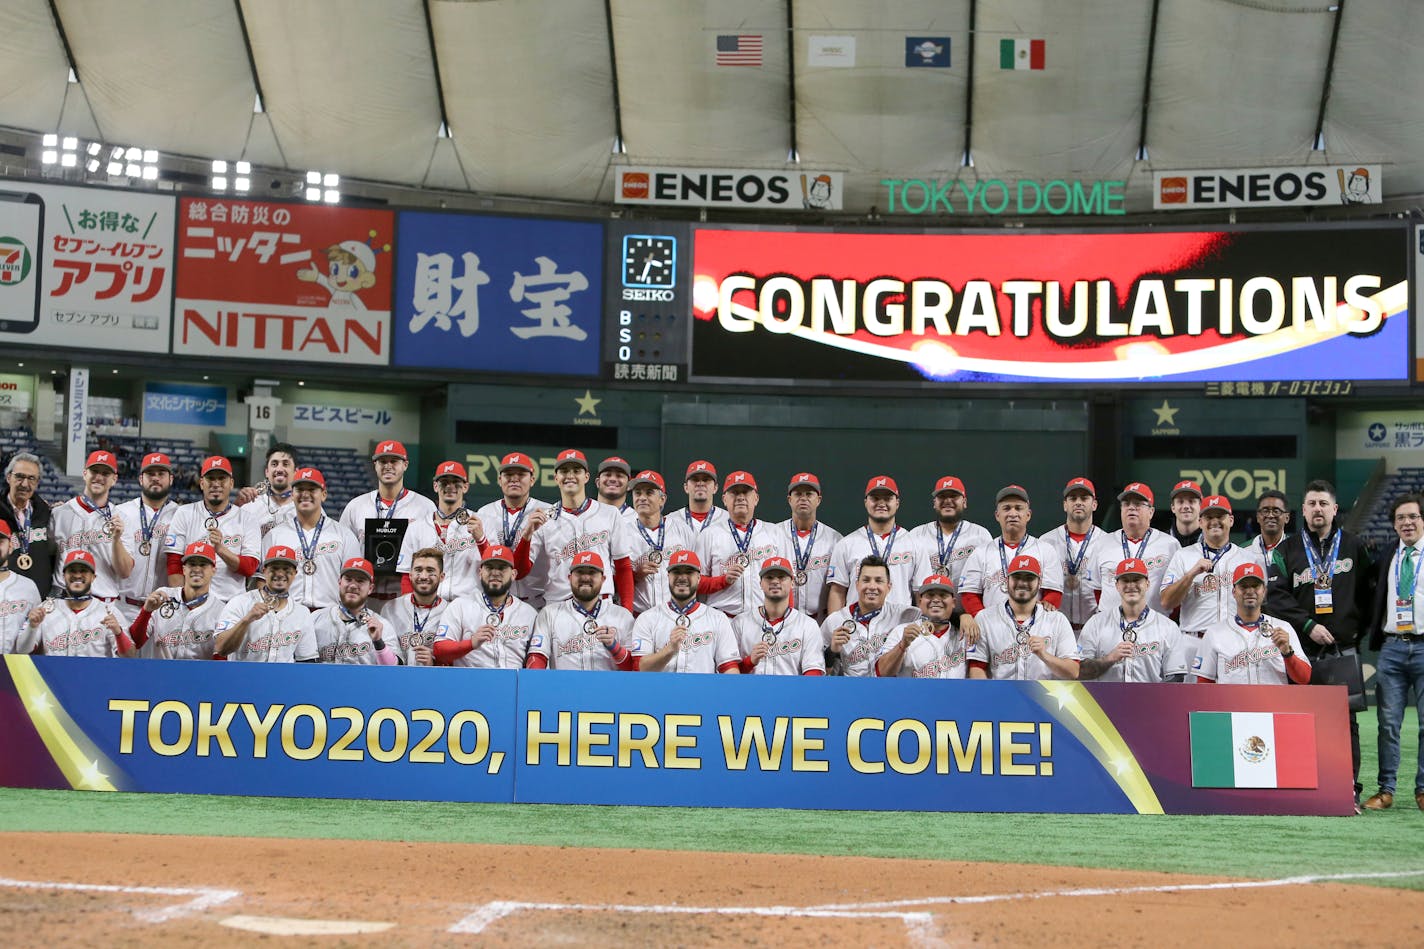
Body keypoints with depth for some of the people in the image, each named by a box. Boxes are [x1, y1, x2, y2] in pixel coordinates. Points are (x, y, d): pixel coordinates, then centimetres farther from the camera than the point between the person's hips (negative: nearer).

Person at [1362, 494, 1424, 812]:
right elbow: (1377, 601, 17)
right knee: (1388, 723, 2)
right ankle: (1386, 789, 7)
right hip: (1392, 646, 3)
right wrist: (1375, 640, 9)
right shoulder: (1385, 558, 13)